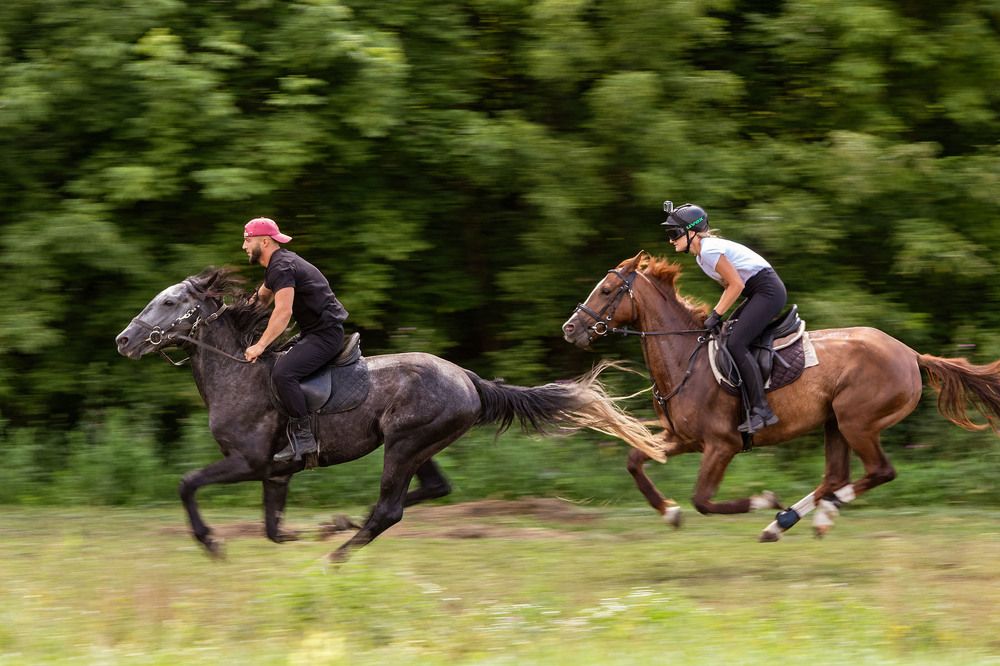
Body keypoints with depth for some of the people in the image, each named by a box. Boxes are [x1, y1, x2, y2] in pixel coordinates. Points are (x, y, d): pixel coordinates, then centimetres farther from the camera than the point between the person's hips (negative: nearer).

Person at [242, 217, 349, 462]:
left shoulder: (282, 267, -16)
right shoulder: (277, 264, 18)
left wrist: (260, 345, -27)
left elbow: (284, 311, -28)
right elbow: (260, 299, 35)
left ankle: (303, 436, -23)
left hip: (325, 335, -11)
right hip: (314, 332, 11)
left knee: (283, 373, -27)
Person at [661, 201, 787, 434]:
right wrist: (716, 313, 8)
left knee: (736, 344, -19)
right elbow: (730, 285, 19)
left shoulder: (709, 251, -17)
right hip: (759, 293, 11)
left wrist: (716, 314, -12)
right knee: (729, 340, 11)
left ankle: (761, 410, -22)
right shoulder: (701, 255, 14)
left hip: (768, 291, -11)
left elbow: (736, 285, -17)